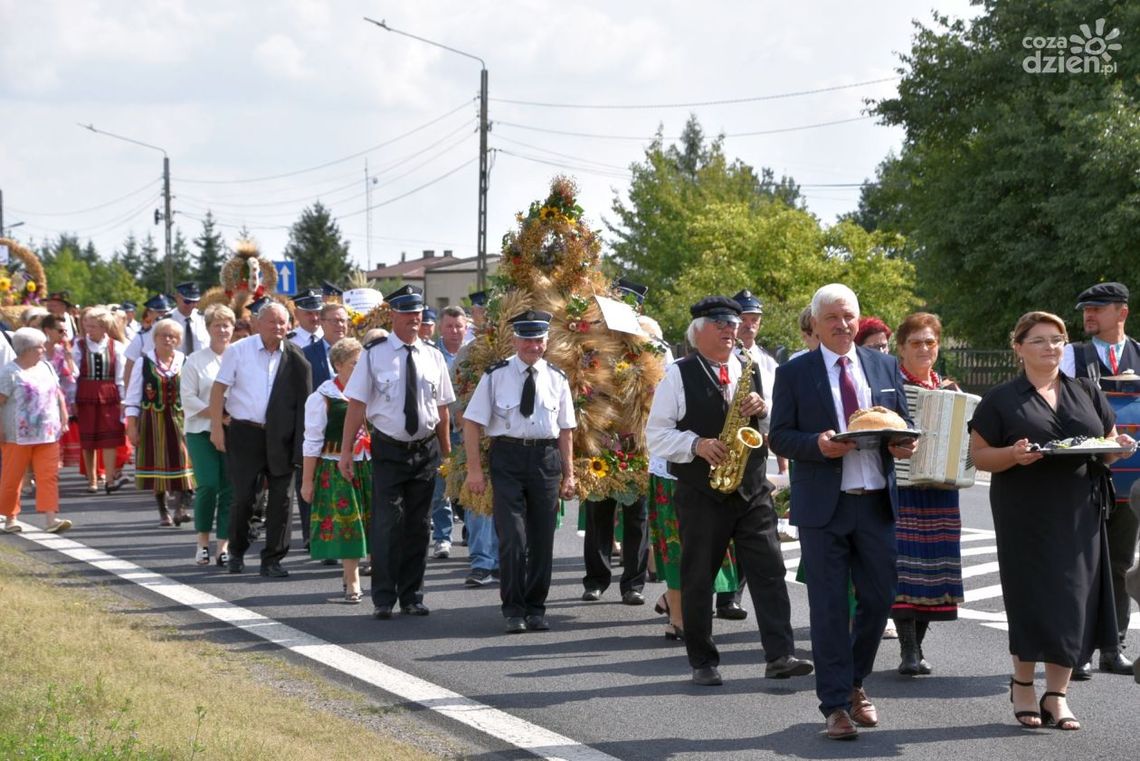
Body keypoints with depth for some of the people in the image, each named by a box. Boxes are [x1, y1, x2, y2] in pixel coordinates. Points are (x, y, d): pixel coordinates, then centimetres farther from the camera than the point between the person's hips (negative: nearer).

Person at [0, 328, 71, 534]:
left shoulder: (46, 368, 12)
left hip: (47, 434, 5)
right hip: (18, 435, -5)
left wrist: (64, 418, 12)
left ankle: (50, 518, -9)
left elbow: (58, 394, 19)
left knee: (49, 475, -5)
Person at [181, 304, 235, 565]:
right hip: (202, 432, -2)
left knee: (230, 489, -2)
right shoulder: (195, 360, 4)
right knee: (208, 484, -12)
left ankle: (224, 545, 5)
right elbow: (189, 399, -2)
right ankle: (203, 541, 4)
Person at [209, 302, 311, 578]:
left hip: (280, 438, 2)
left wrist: (301, 440, -9)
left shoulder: (295, 358, 1)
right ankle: (236, 553, 23)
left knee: (281, 499, 1)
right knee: (243, 498, 2)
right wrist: (217, 427, -7)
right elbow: (219, 388, -1)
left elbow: (303, 399, 0)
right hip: (244, 433, -2)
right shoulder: (238, 350, -1)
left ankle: (272, 560, 10)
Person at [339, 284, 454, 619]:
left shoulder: (433, 356, 5)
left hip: (426, 450, 3)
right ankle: (383, 599, 5)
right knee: (387, 524, -6)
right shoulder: (374, 354, -6)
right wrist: (346, 450, -11)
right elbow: (357, 403, -7)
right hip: (389, 450, -3)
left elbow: (442, 407, 9)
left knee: (418, 526, 10)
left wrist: (446, 450, 9)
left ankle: (412, 596, 21)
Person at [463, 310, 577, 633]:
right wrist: (474, 469, -7)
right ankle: (513, 610, 5)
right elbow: (472, 422, -2)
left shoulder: (556, 378, 8)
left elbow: (566, 429, 11)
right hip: (508, 455, -3)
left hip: (546, 458, 3)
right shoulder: (496, 375, -1)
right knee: (512, 537, -7)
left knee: (542, 539, 7)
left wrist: (569, 474, 7)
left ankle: (535, 608, 19)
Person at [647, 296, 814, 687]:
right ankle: (703, 662, 12)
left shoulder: (751, 371, 13)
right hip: (701, 493, -3)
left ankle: (780, 655, -6)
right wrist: (697, 444, -17)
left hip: (752, 489, 3)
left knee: (769, 570, -5)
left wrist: (763, 409, -5)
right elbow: (655, 434, -3)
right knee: (697, 578, 3)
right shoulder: (678, 375, 1)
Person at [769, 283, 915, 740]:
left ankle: (854, 682, 30)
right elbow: (779, 437, -2)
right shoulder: (794, 373, 0)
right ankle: (836, 704, 8)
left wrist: (903, 444, -8)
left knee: (879, 599, 8)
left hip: (877, 501, 3)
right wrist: (817, 444, -20)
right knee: (829, 608, 0)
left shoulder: (886, 367, 10)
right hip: (822, 504, -3)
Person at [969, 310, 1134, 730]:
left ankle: (1057, 693, 11)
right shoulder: (1000, 400, 2)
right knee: (1032, 598, -1)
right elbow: (979, 455, -1)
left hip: (1078, 516, 3)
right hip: (1026, 517, -3)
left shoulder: (1087, 392, 13)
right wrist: (1014, 455, -20)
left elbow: (1108, 447, 17)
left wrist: (1118, 446, -6)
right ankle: (1022, 684, 19)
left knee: (1074, 600, 1)